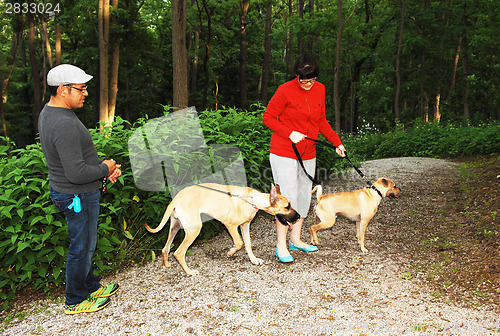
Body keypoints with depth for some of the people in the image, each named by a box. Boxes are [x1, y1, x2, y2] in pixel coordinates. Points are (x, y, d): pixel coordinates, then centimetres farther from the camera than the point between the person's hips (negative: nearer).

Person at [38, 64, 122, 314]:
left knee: (85, 244, 23)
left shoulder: (49, 112, 6)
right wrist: (104, 169, -13)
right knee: (81, 248, 8)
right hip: (78, 197, -10)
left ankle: (91, 286, 41)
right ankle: (75, 301, 27)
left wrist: (103, 167, 6)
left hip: (65, 191, 10)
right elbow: (76, 173, -31)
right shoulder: (65, 125, -29)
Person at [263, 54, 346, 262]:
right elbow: (268, 118, -7)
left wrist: (336, 142, 11)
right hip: (284, 153, -6)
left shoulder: (320, 90, 6)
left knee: (304, 196, 11)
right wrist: (290, 133, -17)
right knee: (288, 198, -8)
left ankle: (295, 239, 26)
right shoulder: (285, 90, -12)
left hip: (308, 154, 7)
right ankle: (280, 246, 4)